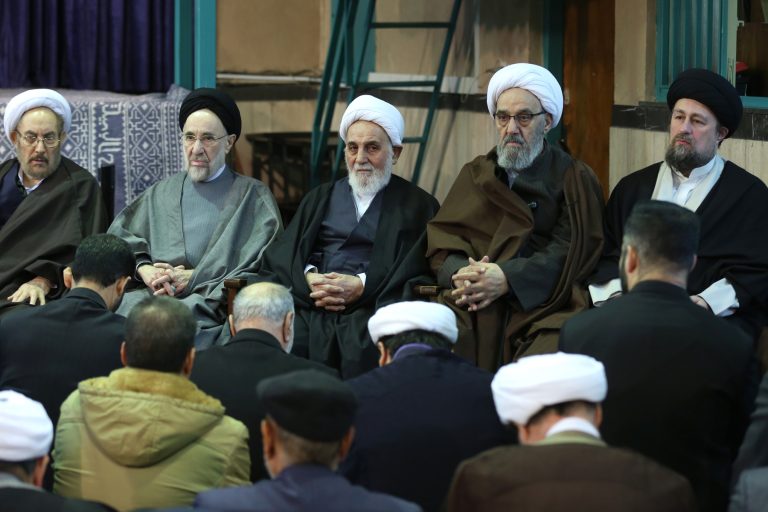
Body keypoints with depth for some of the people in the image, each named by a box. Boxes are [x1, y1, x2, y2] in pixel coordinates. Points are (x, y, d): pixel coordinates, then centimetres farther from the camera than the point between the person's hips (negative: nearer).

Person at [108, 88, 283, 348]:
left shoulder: (253, 197, 13)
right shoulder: (160, 193, 26)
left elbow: (258, 268, 0)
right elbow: (119, 239, 14)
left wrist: (194, 278, -9)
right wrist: (145, 270, -7)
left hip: (213, 301, -3)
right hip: (151, 294, 3)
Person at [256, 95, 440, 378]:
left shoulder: (418, 206, 16)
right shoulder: (320, 198, 27)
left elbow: (417, 269, 1)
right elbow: (282, 254, 14)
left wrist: (362, 286, -11)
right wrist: (308, 278, -7)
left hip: (373, 307, -3)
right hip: (309, 305, 3)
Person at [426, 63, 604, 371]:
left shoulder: (574, 179, 12)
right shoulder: (475, 174, 23)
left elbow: (569, 253, -1)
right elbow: (441, 238, 13)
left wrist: (507, 278, -15)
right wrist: (460, 273, -10)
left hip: (542, 305, -3)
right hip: (471, 308, 3)